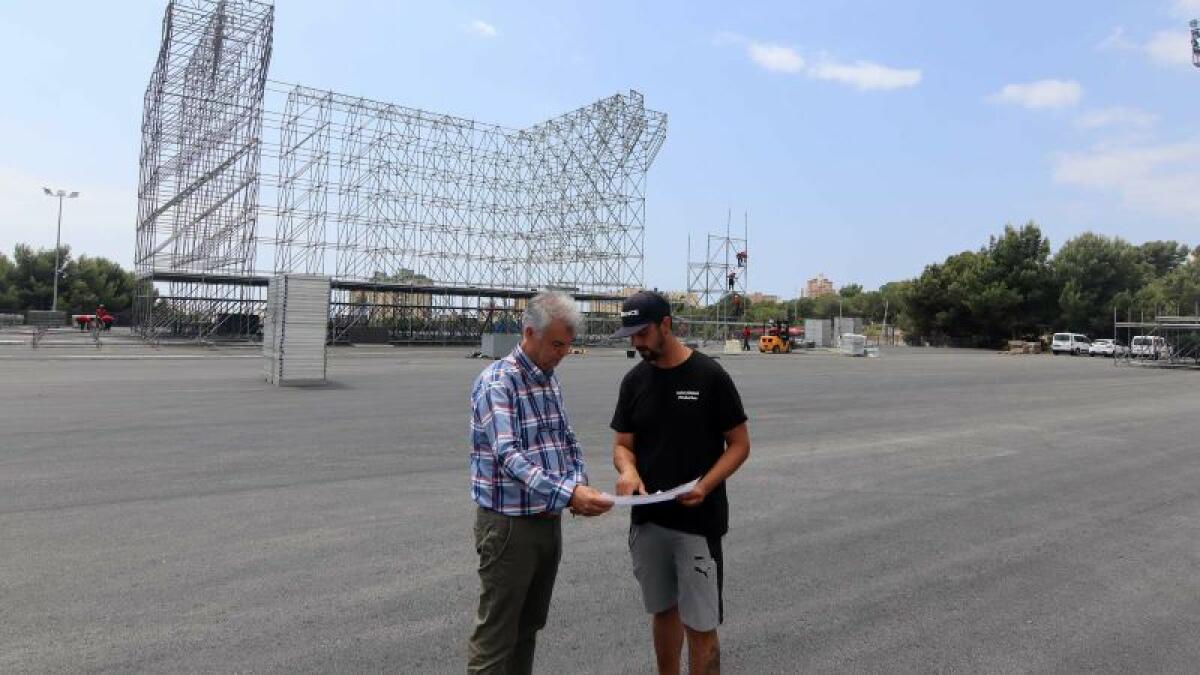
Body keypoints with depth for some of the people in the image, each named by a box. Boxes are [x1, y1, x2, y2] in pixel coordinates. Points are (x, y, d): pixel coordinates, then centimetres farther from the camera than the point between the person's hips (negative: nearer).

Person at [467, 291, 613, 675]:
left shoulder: (550, 380, 9)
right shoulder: (496, 383, -17)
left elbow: (567, 441, 13)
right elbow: (509, 456, -27)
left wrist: (577, 484, -7)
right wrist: (567, 494, -37)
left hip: (549, 520, 8)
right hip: (509, 523, -7)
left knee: (530, 624, 18)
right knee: (496, 632, 2)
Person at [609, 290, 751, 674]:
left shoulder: (709, 376, -9)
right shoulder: (634, 380, 4)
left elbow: (739, 444, -5)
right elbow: (623, 444, 8)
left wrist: (705, 485, -20)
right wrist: (627, 469, -15)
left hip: (698, 523, -4)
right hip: (647, 520, 4)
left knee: (700, 624, 0)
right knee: (663, 611, 18)